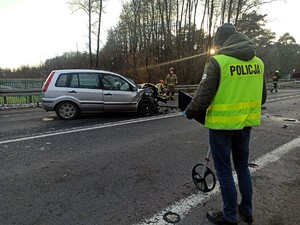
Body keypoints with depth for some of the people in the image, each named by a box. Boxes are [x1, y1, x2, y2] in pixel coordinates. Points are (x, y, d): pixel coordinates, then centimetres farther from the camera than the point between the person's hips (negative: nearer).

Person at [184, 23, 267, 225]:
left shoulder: (218, 61, -15)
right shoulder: (258, 62, 6)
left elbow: (203, 96, -16)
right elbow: (262, 97, 12)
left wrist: (189, 113, 1)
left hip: (222, 125, -6)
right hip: (246, 124, 7)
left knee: (224, 171, 8)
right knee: (243, 167, 22)